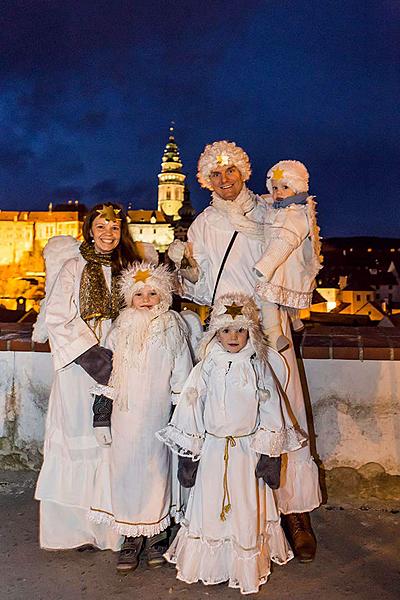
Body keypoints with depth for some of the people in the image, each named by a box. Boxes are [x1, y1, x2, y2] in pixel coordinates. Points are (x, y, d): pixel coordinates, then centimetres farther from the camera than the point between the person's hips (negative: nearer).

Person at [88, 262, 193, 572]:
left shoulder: (173, 332, -1)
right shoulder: (120, 332, 4)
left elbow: (182, 382, 1)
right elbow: (106, 377, 7)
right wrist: (101, 418, 4)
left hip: (157, 418, -1)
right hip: (124, 418, 2)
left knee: (156, 470, 5)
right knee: (124, 471, 4)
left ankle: (157, 534, 24)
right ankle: (132, 537, 20)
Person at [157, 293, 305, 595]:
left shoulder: (258, 368, -3)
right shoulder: (207, 368, -3)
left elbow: (271, 410, -2)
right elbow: (190, 409, 0)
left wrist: (269, 453, -4)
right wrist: (188, 453, 1)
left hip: (249, 449, -1)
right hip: (213, 449, 1)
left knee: (247, 507, 8)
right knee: (210, 505, 10)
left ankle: (247, 565, 26)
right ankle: (209, 563, 29)